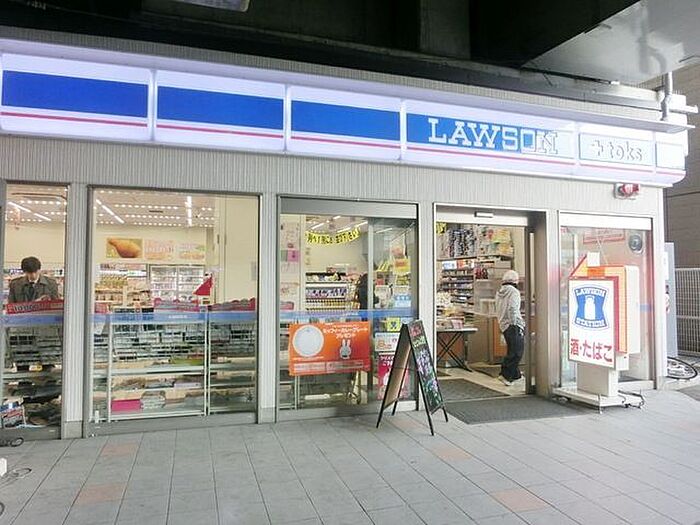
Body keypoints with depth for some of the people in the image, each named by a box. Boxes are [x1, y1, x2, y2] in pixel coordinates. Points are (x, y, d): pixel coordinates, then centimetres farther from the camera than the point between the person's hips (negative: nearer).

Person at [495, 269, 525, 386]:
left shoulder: (499, 292, 14)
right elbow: (512, 310, -21)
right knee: (517, 352, -6)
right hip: (513, 325, -9)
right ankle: (505, 374, -10)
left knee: (513, 351, 17)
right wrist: (515, 324, -18)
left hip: (503, 325, 9)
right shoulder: (514, 292, -11)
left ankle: (515, 374, 24)